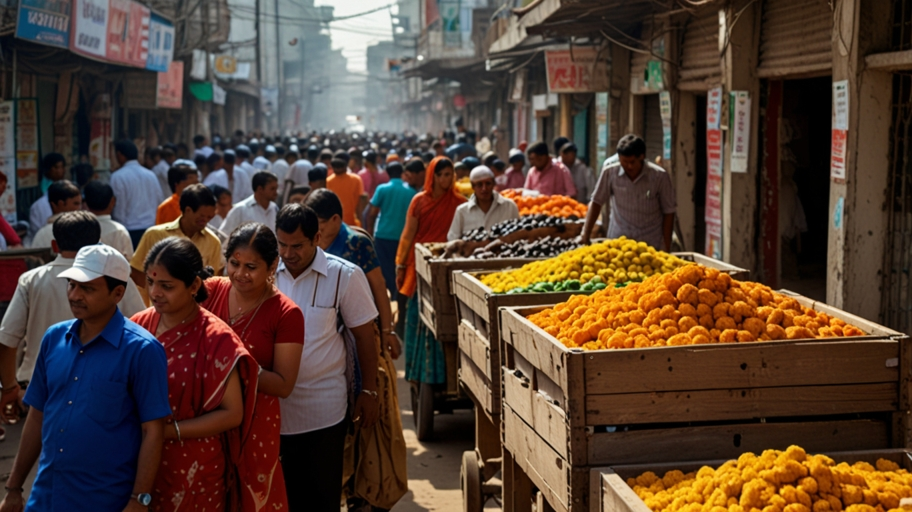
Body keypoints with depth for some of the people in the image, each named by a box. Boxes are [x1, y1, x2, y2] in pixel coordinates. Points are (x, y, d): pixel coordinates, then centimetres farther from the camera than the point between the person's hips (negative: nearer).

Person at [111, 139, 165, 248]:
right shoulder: (151, 175, 8)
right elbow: (160, 202, 8)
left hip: (130, 231, -5)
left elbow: (119, 208, -7)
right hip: (151, 228, 5)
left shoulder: (118, 177, -7)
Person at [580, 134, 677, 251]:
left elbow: (669, 212, -1)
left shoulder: (659, 176, -8)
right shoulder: (609, 173, -5)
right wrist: (585, 235, -3)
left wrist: (666, 246, -2)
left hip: (651, 245, -1)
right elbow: (596, 202, 3)